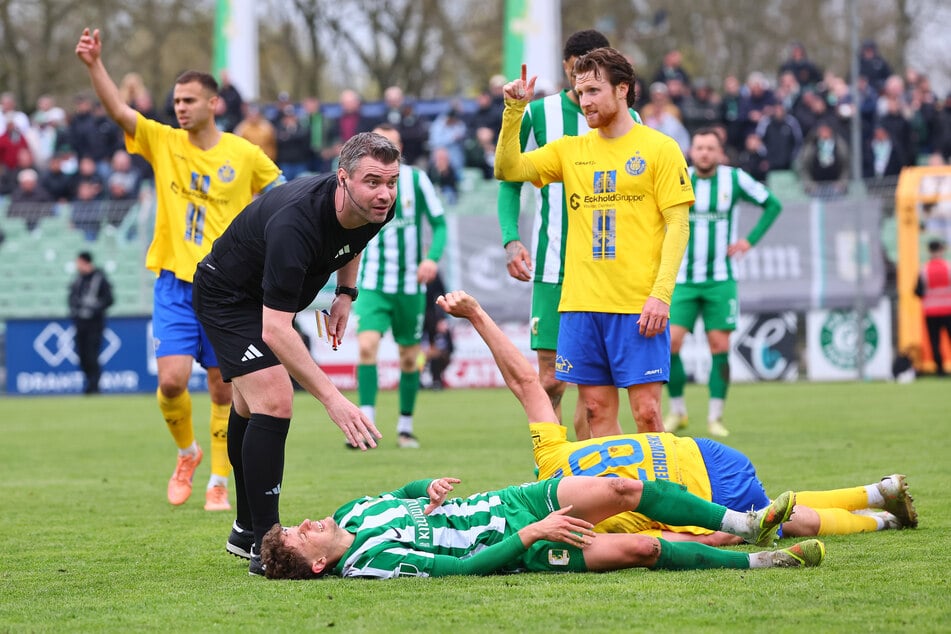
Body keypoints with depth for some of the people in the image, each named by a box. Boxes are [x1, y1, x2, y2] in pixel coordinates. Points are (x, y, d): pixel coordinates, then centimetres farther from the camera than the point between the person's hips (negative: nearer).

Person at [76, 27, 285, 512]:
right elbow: (117, 109, -12)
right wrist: (94, 64, -26)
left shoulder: (244, 154, -1)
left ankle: (219, 482, 16)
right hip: (175, 283, 0)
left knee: (223, 388, 3)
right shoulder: (163, 143, 0)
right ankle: (187, 453, 15)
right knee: (172, 379, -13)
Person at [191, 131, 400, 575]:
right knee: (274, 403, -21)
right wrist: (331, 397, -49)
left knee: (251, 410, 21)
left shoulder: (376, 211, -18)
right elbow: (275, 330, -45)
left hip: (262, 296, 8)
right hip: (226, 296, -8)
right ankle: (263, 547, -16)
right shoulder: (294, 223, -42)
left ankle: (246, 530, 36)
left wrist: (345, 294, 0)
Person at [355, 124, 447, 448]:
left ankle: (405, 427, 21)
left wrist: (433, 257, -15)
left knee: (409, 358, 7)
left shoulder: (417, 180, -1)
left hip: (411, 285, 1)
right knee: (367, 345, -20)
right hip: (373, 284, -1)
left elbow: (439, 223, 1)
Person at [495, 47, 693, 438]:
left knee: (646, 410, -6)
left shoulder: (659, 148, 0)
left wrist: (661, 294, -14)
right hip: (581, 302, 4)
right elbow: (507, 169, 7)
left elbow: (677, 225, -4)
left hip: (639, 305, -4)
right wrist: (513, 111, -6)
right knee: (596, 410, 4)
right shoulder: (570, 150, 13)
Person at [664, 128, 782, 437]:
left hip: (720, 281, 0)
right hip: (682, 280, 0)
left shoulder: (735, 179, -2)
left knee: (720, 346, -4)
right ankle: (677, 410, 5)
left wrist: (750, 240, 1)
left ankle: (715, 417, 6)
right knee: (670, 342, -11)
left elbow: (772, 204, 9)